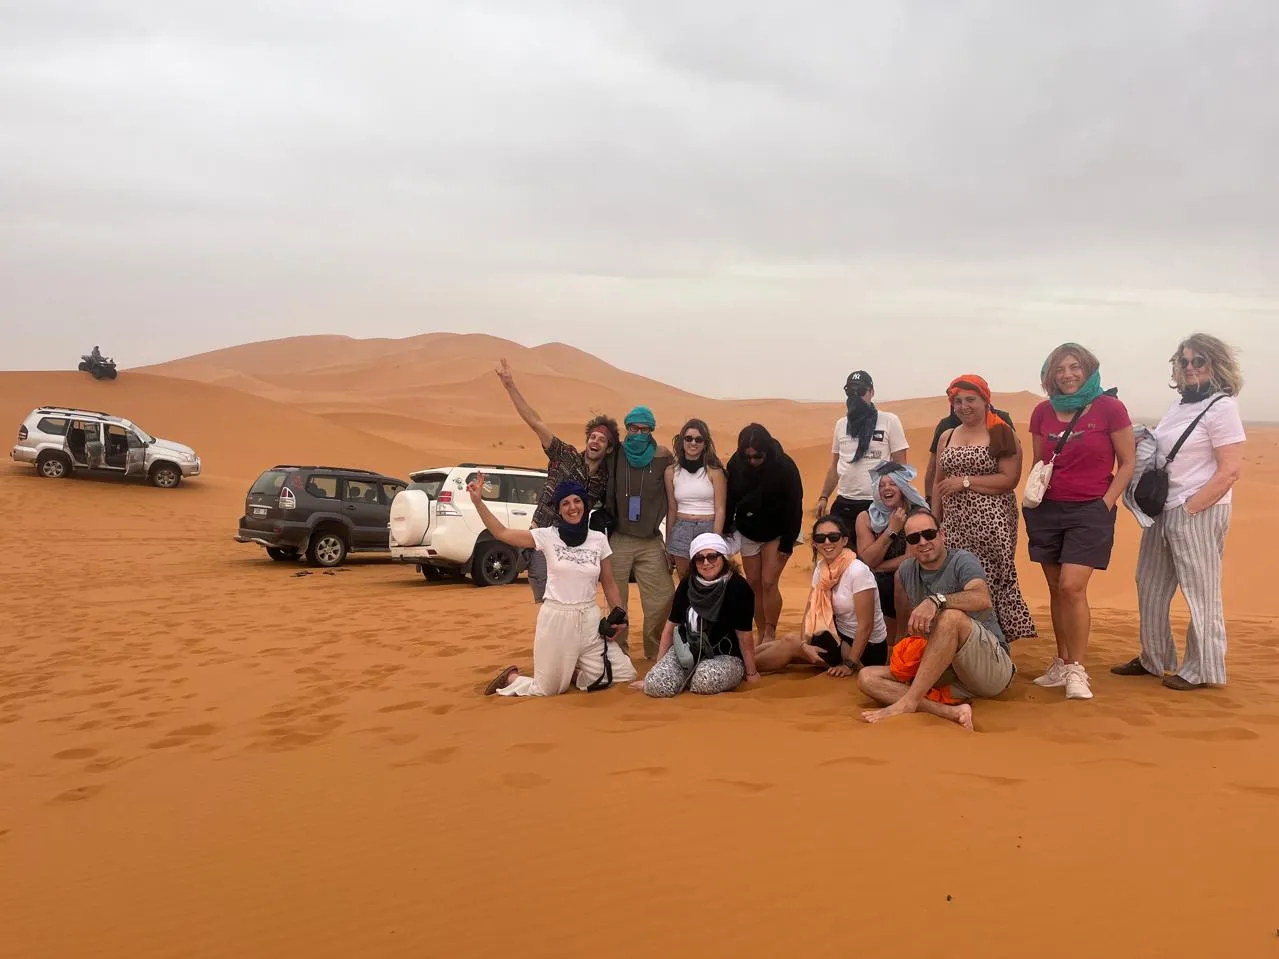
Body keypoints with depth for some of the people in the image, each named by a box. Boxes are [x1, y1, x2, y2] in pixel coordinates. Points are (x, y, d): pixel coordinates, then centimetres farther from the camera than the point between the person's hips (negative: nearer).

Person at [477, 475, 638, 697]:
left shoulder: (599, 539, 4)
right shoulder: (547, 536, -4)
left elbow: (609, 584, 10)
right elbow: (501, 533, -6)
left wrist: (619, 616, -3)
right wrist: (478, 501, -14)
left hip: (590, 620, 3)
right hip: (556, 619, -3)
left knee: (625, 674, -1)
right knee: (548, 690, 0)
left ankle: (570, 673, 21)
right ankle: (511, 678, 31)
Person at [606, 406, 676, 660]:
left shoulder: (662, 456, -2)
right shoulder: (615, 455, -1)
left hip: (651, 542, 0)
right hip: (619, 540, 0)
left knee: (663, 598, -1)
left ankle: (656, 650, 17)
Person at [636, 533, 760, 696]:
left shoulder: (738, 588, -16)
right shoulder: (687, 584, 0)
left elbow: (744, 634, -11)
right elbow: (671, 626, 7)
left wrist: (751, 673, -3)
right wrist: (659, 666, 10)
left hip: (726, 657, -3)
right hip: (686, 651, 4)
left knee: (704, 680, -36)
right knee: (657, 686, -21)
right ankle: (687, 677, 11)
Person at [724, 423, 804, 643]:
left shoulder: (785, 467, -23)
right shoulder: (736, 464, -16)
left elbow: (794, 508, -18)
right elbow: (729, 501, -4)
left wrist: (787, 544, -16)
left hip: (776, 534, -3)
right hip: (748, 533, 3)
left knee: (768, 583, -10)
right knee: (754, 585, 6)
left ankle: (770, 634, 5)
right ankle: (761, 635, 16)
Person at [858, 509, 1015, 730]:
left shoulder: (962, 561, -7)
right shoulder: (905, 572, 9)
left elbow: (983, 599, -29)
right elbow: (904, 621, 18)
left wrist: (936, 600, -41)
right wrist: (901, 653, 5)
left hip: (992, 667, -6)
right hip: (945, 673, 6)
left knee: (951, 616, -34)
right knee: (867, 677, -13)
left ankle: (908, 702, -32)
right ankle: (950, 711, -34)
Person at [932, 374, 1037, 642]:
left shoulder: (1002, 434, -2)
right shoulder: (947, 437, 15)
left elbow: (1009, 479, -11)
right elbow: (938, 484, 17)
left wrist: (965, 482, -13)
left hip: (991, 523, -5)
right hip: (955, 524, 5)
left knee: (992, 582, -7)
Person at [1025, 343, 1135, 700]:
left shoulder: (1109, 408, -4)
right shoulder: (1043, 413, 7)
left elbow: (1127, 463, -1)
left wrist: (1106, 503, -8)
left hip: (1090, 511, -4)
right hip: (1048, 510, 4)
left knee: (1072, 587, -14)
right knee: (1056, 589, 7)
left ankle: (1077, 670, -4)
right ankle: (1062, 663, 17)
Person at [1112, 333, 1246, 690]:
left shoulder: (1221, 407, -11)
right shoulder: (1181, 405, 13)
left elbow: (1230, 471, -17)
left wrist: (1190, 508, -17)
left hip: (1199, 513, -9)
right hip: (1162, 510, 9)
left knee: (1201, 594, 2)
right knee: (1151, 588, 15)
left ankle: (1202, 670, 14)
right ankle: (1154, 659, 30)